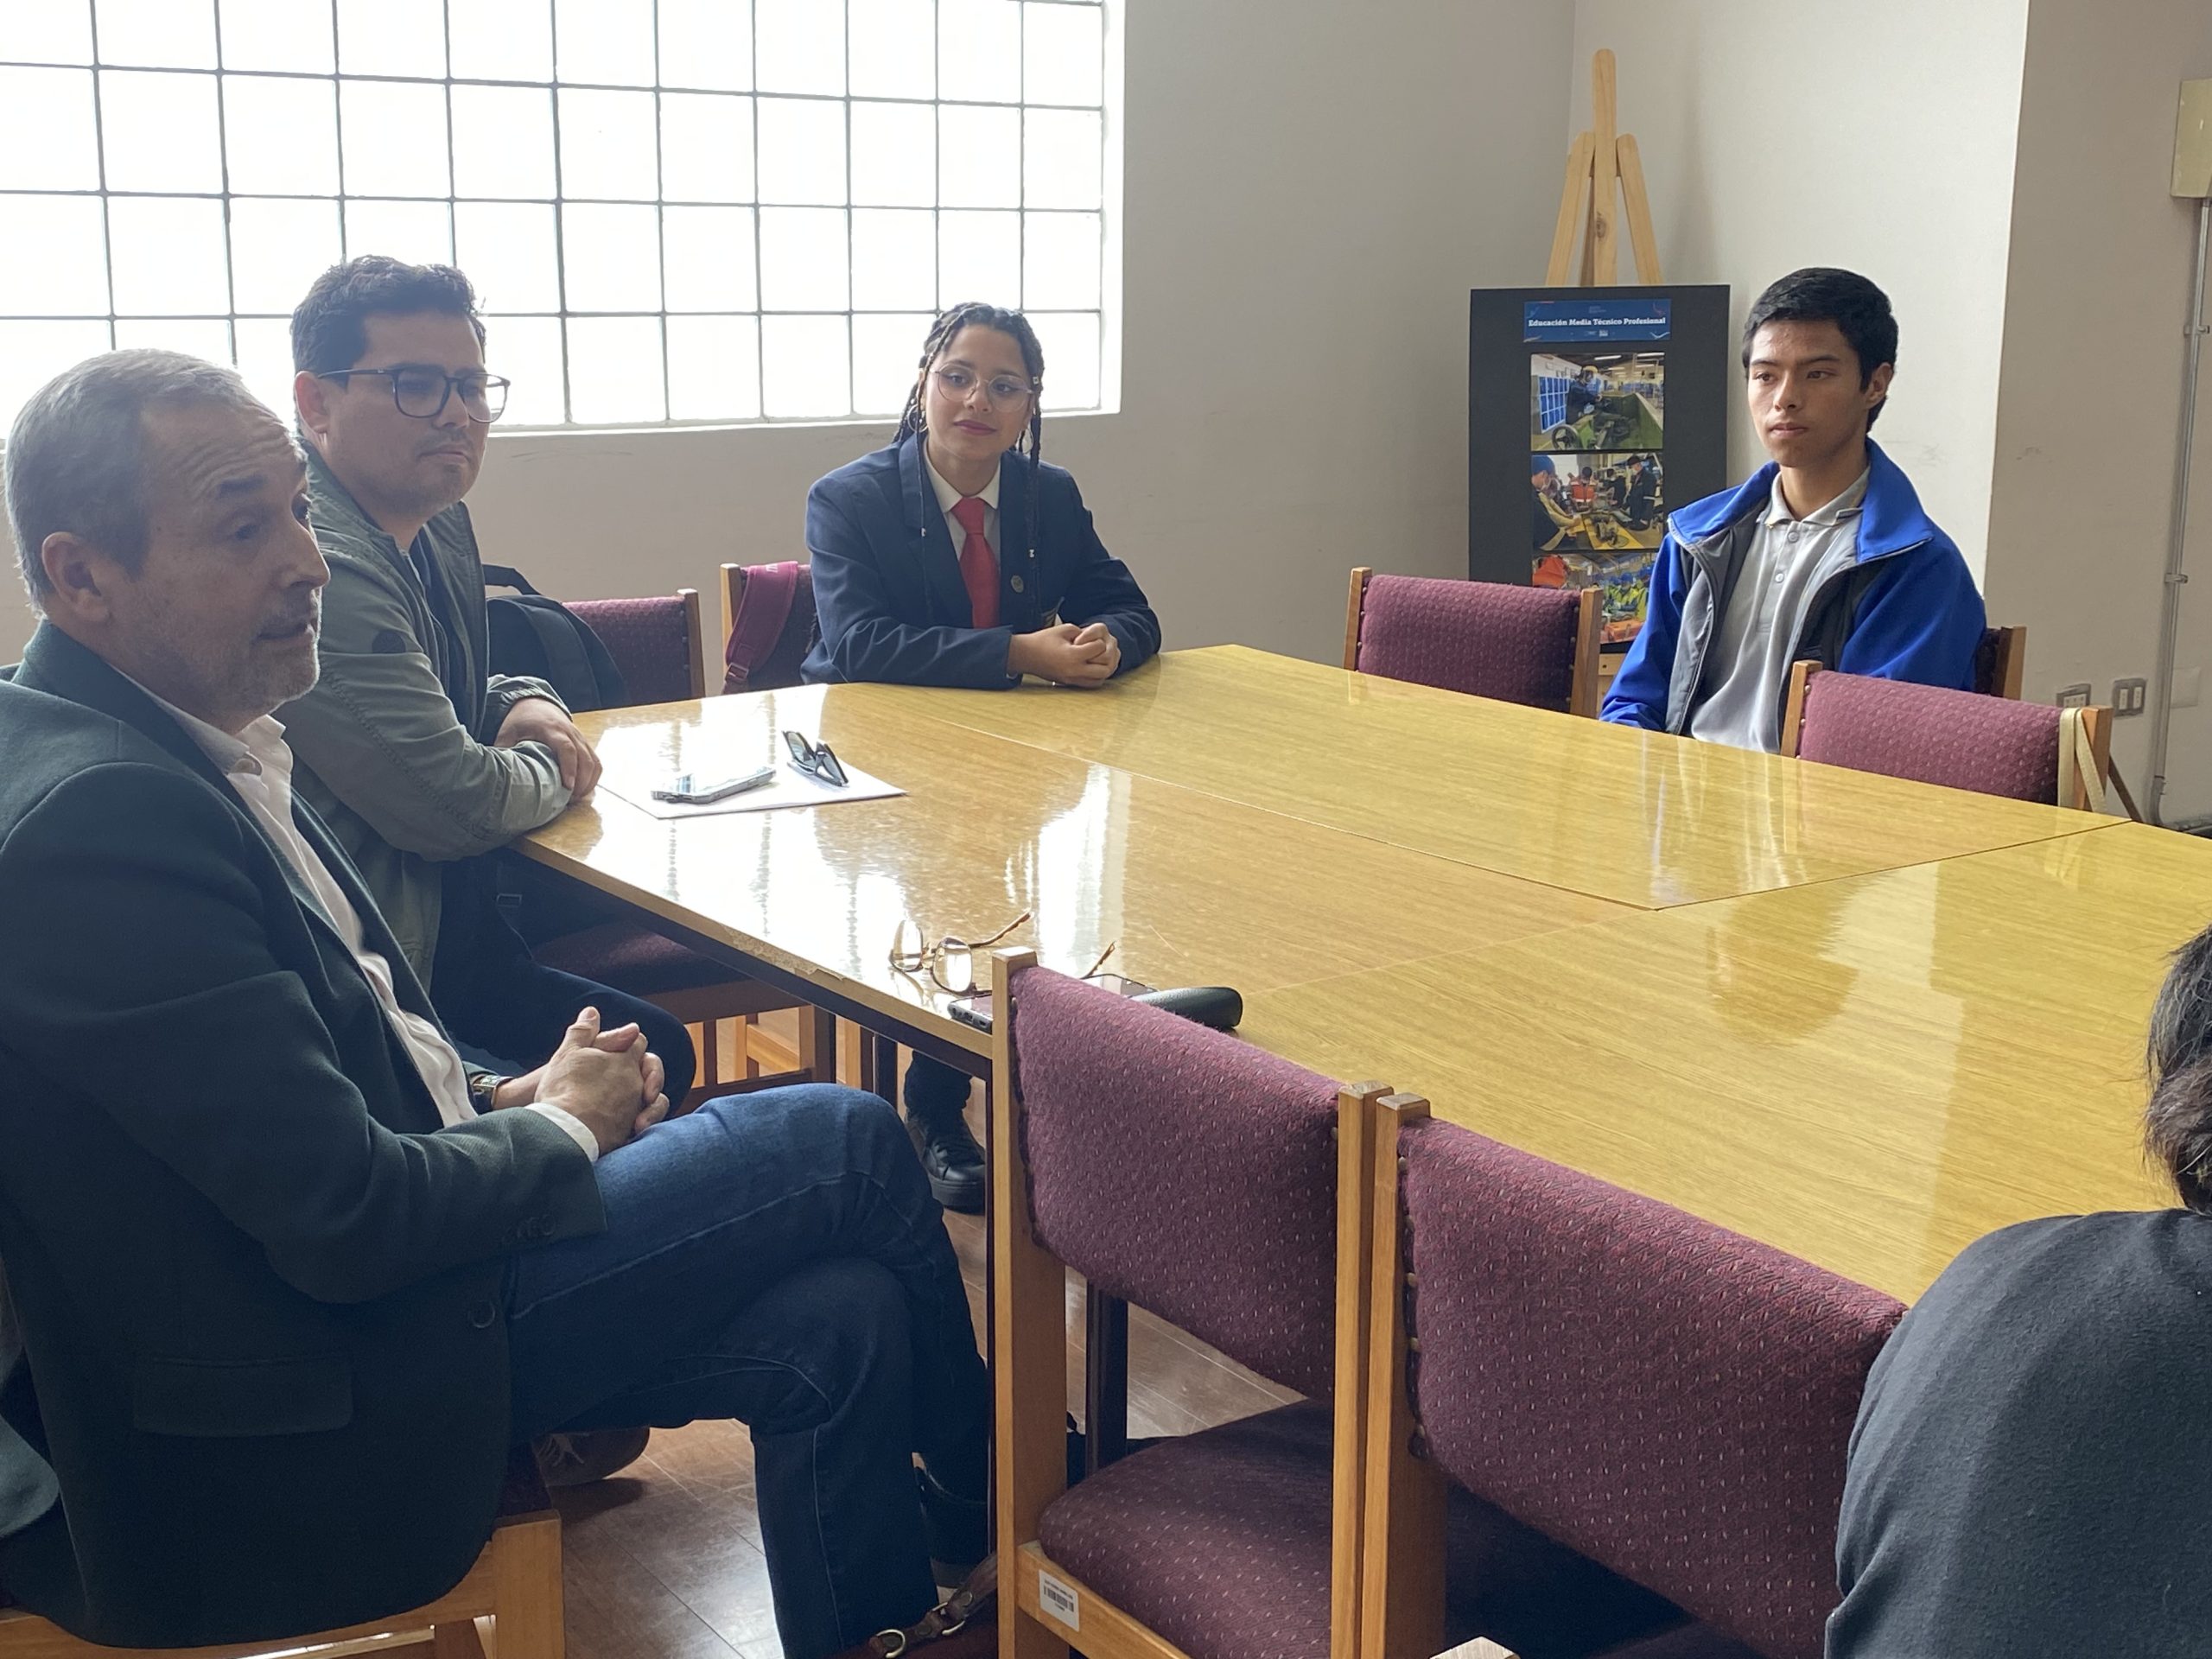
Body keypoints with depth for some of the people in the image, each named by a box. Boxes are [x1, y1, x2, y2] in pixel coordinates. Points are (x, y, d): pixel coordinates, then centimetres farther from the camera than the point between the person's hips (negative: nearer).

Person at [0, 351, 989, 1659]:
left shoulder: (171, 748, 5)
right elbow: (351, 1219, -26)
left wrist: (500, 1096, 2)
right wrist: (558, 1128, -7)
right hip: (319, 1394, -9)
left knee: (839, 1323, 2)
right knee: (845, 1142, -4)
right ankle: (992, 1494, 23)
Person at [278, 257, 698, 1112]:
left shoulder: (440, 525, 10)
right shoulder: (322, 568, -23)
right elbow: (455, 804, -24)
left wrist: (528, 705, 4)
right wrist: (554, 767, -2)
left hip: (448, 907, 10)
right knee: (651, 1052, -15)